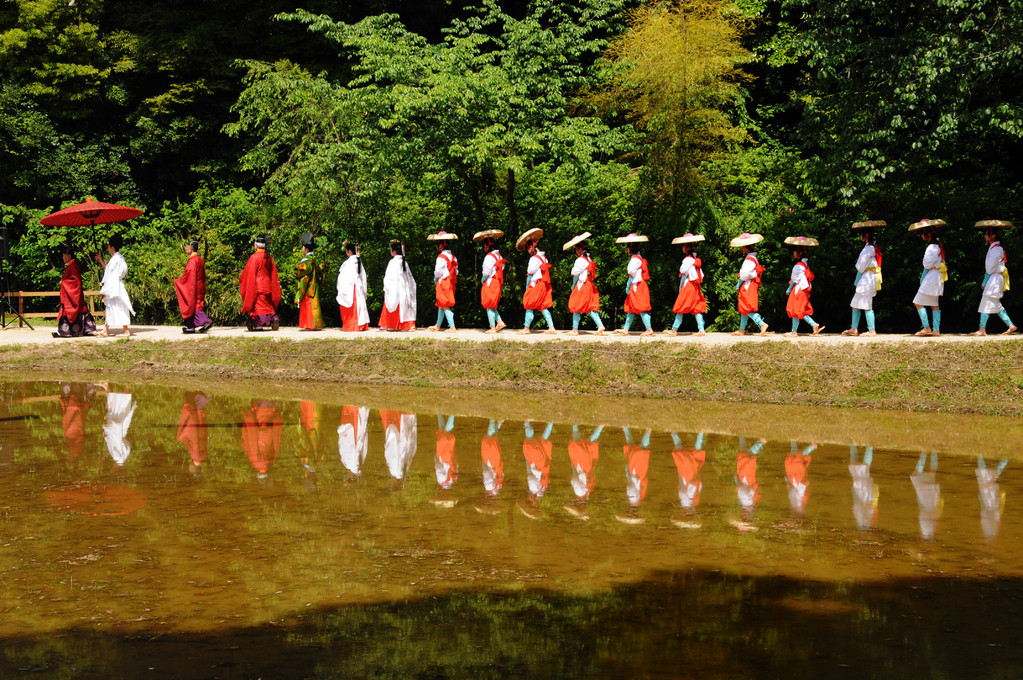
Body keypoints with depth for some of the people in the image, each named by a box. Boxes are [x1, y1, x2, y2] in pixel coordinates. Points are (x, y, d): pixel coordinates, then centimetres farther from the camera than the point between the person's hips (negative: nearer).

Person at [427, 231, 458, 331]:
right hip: (451, 283, 9)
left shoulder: (441, 257, -15)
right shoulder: (453, 257, 9)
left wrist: (435, 278, 2)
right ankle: (438, 325, 26)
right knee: (440, 305, 18)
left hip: (443, 282, -9)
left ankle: (452, 327, -11)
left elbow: (438, 271, -18)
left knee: (445, 306, -7)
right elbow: (456, 271, 11)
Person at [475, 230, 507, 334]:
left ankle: (492, 328, -1)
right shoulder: (499, 256, 9)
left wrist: (483, 279, 1)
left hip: (490, 282, -9)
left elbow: (486, 271, -19)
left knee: (489, 306, -2)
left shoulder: (489, 256, -17)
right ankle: (499, 322, 14)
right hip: (497, 283, 9)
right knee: (492, 306, 19)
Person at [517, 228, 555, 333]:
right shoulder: (544, 258, 12)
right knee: (543, 307, 10)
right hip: (544, 285, 8)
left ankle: (526, 328, 3)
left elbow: (530, 274, -12)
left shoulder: (534, 258, -13)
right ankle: (551, 327, 5)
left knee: (530, 306, -1)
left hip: (536, 284, -8)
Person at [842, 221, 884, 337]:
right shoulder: (873, 247, 12)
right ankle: (854, 328, 16)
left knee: (866, 306, -6)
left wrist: (857, 263, 2)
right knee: (855, 304, 12)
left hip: (867, 280, -10)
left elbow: (861, 267, -16)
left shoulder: (868, 249, -17)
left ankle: (872, 330, -4)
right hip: (866, 280, 10)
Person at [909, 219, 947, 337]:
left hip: (931, 277, -10)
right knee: (934, 305, 11)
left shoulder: (932, 247, -18)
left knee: (918, 303, -4)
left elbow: (927, 264, -19)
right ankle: (936, 329, 11)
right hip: (937, 278, 10)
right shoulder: (938, 245, 12)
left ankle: (927, 328, -5)